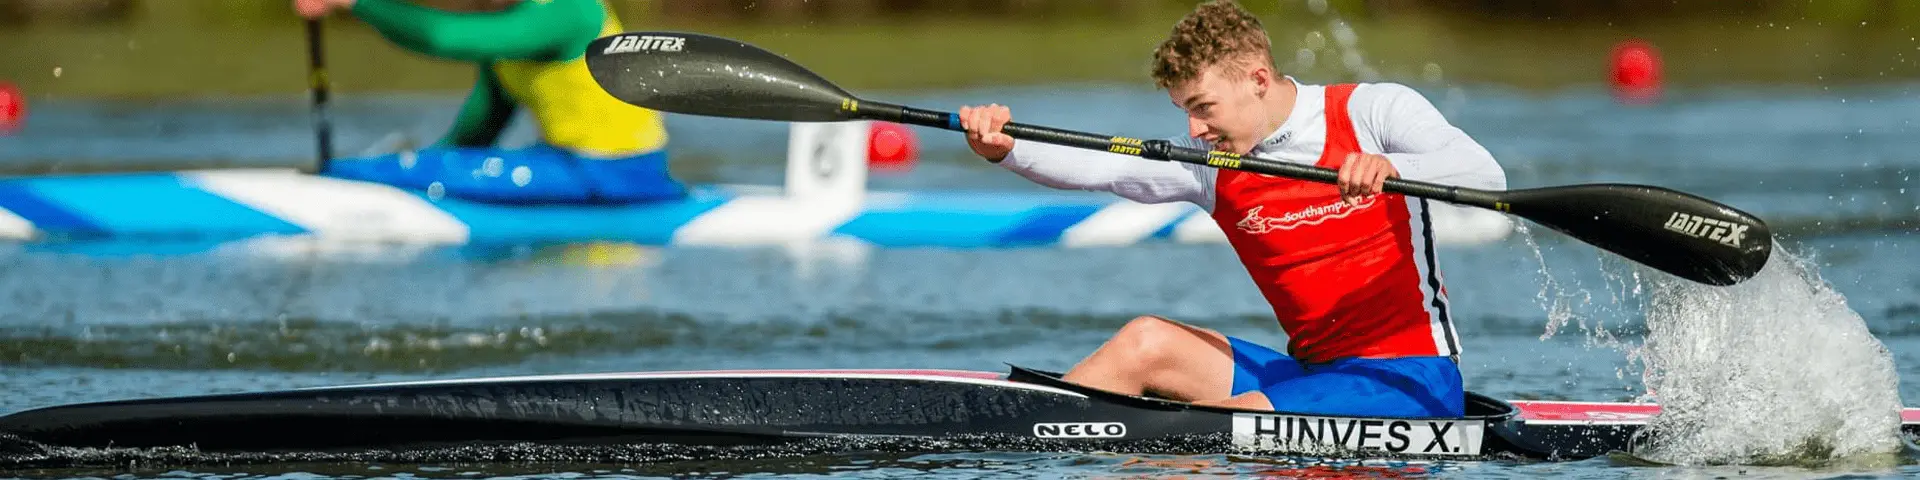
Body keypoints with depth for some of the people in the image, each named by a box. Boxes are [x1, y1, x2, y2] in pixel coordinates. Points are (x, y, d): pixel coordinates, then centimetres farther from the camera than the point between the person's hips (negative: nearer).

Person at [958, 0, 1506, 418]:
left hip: (1412, 378, -6)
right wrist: (1007, 149, -28)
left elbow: (1485, 175, -23)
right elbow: (1099, 167, -10)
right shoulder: (1207, 166, 5)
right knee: (1146, 342, -8)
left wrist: (1391, 168, -42)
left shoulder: (1374, 110, -8)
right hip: (1314, 372, 6)